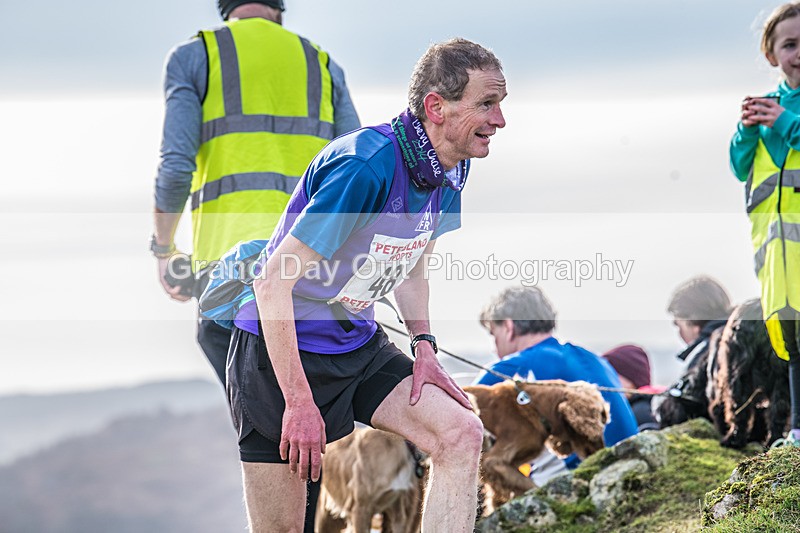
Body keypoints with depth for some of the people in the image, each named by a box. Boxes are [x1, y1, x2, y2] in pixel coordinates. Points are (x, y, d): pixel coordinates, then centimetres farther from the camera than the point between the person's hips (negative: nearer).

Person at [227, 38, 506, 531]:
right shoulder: (367, 165, -28)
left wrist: (423, 345, 3)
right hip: (281, 352, -7)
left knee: (461, 435, -13)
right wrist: (299, 402, -27)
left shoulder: (451, 169, -1)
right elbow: (272, 283, -27)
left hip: (360, 346, 8)